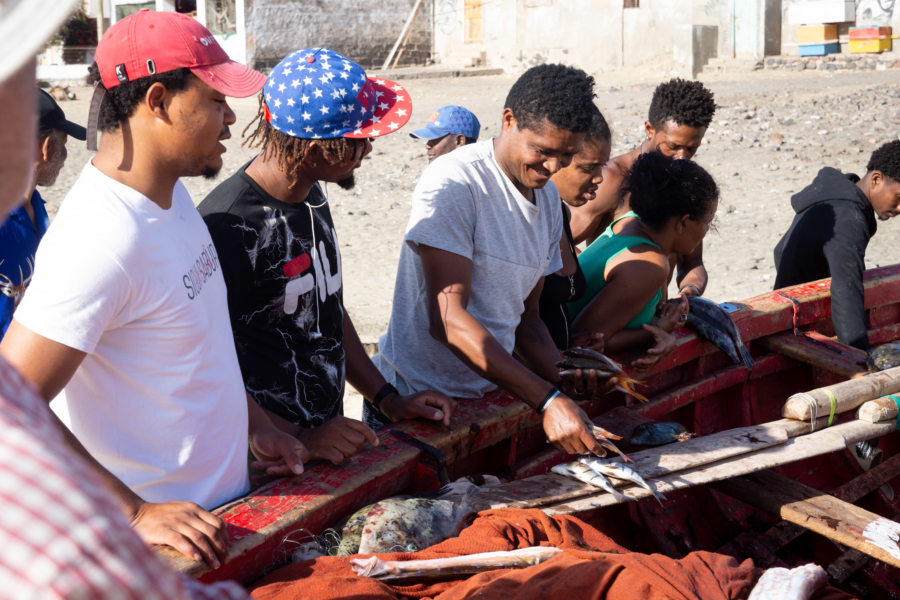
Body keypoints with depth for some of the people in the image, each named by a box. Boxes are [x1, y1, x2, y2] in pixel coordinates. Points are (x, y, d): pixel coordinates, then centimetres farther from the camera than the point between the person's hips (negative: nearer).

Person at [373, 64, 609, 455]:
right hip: (418, 403, -6)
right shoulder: (453, 184, -15)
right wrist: (547, 401, -28)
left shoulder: (549, 196, 10)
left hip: (489, 392, 7)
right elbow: (448, 319, -23)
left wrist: (564, 374, -5)